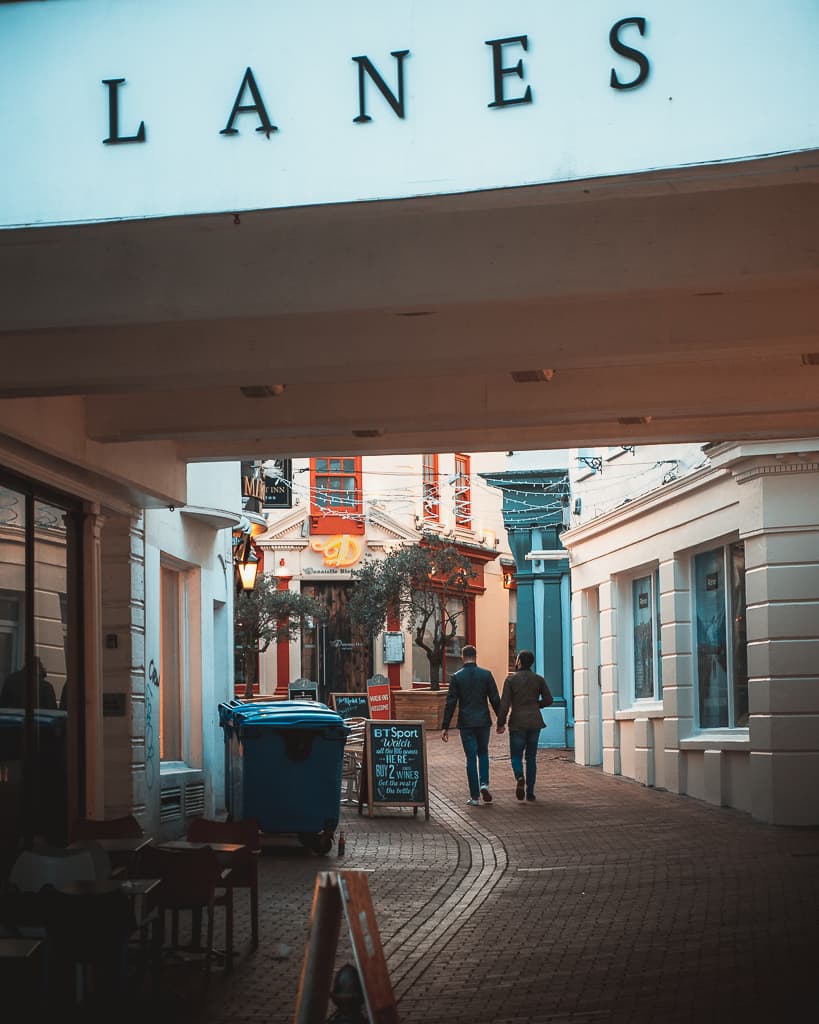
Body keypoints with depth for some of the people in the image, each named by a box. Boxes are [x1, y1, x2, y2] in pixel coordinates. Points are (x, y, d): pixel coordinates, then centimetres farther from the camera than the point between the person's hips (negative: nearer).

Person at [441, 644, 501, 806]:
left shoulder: (457, 677, -4)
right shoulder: (486, 674, -2)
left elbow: (450, 703, -5)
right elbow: (495, 700, -1)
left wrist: (445, 727, -2)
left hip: (466, 723, -1)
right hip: (483, 722, 1)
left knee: (471, 758, 4)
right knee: (483, 753, 20)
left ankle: (474, 796, 4)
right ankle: (484, 784, -1)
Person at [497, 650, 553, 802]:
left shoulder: (510, 679, -6)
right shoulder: (538, 679, 2)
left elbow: (505, 703, -10)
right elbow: (549, 700, 2)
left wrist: (501, 723, -4)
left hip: (517, 722, -2)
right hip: (534, 722, 3)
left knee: (516, 756, 8)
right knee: (531, 758, 11)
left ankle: (519, 777, -23)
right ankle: (530, 792, 6)